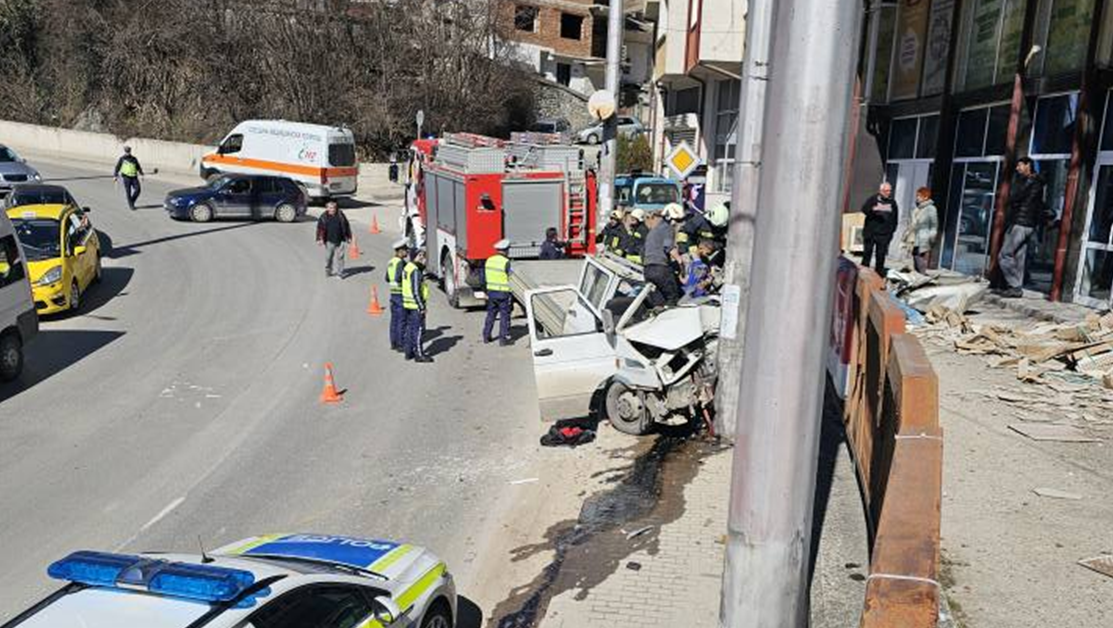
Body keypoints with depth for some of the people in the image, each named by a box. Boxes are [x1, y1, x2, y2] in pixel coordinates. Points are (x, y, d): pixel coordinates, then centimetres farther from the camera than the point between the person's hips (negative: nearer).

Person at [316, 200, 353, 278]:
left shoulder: (340, 215, 3)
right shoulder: (323, 217, -1)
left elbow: (347, 226, 10)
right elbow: (320, 228, -1)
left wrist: (349, 237, 10)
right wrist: (320, 239, -9)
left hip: (340, 240, 0)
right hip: (329, 241, 0)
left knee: (339, 257, 0)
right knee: (329, 257, 8)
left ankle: (339, 272, 6)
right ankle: (328, 271, 27)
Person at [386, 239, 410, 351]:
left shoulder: (390, 262, 11)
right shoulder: (400, 262, -17)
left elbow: (387, 279, 17)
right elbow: (398, 278, -26)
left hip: (393, 293, 9)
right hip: (401, 294, -9)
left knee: (394, 319, 14)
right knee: (402, 320, -2)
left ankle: (393, 343, 21)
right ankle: (400, 345, 1)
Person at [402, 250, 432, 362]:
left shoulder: (407, 267, 11)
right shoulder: (415, 271, -19)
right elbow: (416, 291, -22)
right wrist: (422, 307, -19)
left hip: (408, 304, 10)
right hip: (416, 304, -10)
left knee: (410, 328, 16)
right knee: (419, 329, -3)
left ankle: (409, 352, 23)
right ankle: (419, 355, 1)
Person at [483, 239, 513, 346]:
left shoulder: (489, 260, 4)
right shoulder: (506, 262, -16)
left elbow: (484, 278, 10)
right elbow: (511, 278, -14)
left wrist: (486, 291, 18)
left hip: (491, 292, 6)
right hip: (503, 293, -6)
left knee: (491, 314, 17)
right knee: (504, 316, 3)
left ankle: (486, 336, 23)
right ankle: (503, 338, 4)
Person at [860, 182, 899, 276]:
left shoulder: (892, 202, 12)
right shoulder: (873, 199, 2)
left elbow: (895, 218, 17)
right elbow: (864, 209, -12)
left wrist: (892, 229, 8)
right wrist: (874, 209, -31)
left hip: (884, 235, 2)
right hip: (870, 233, -2)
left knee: (881, 256, 1)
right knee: (867, 254, 1)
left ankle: (879, 276, 7)